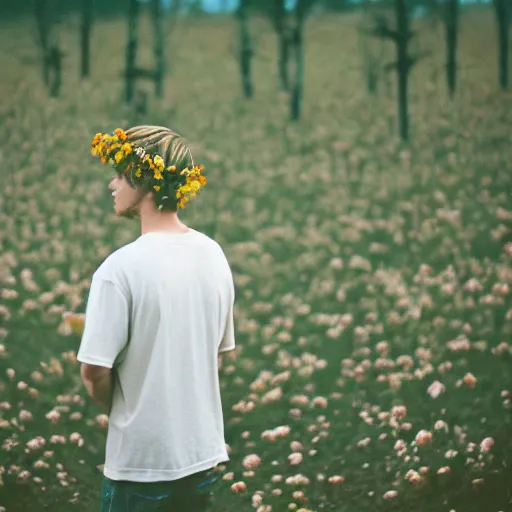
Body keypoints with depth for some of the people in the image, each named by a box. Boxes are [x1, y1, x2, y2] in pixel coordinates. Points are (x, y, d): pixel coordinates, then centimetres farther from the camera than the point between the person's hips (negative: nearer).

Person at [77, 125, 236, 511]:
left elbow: (95, 370, -18)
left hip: (143, 461, -6)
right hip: (204, 451, 6)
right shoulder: (213, 255, 3)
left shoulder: (120, 268, -18)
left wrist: (115, 409, 1)